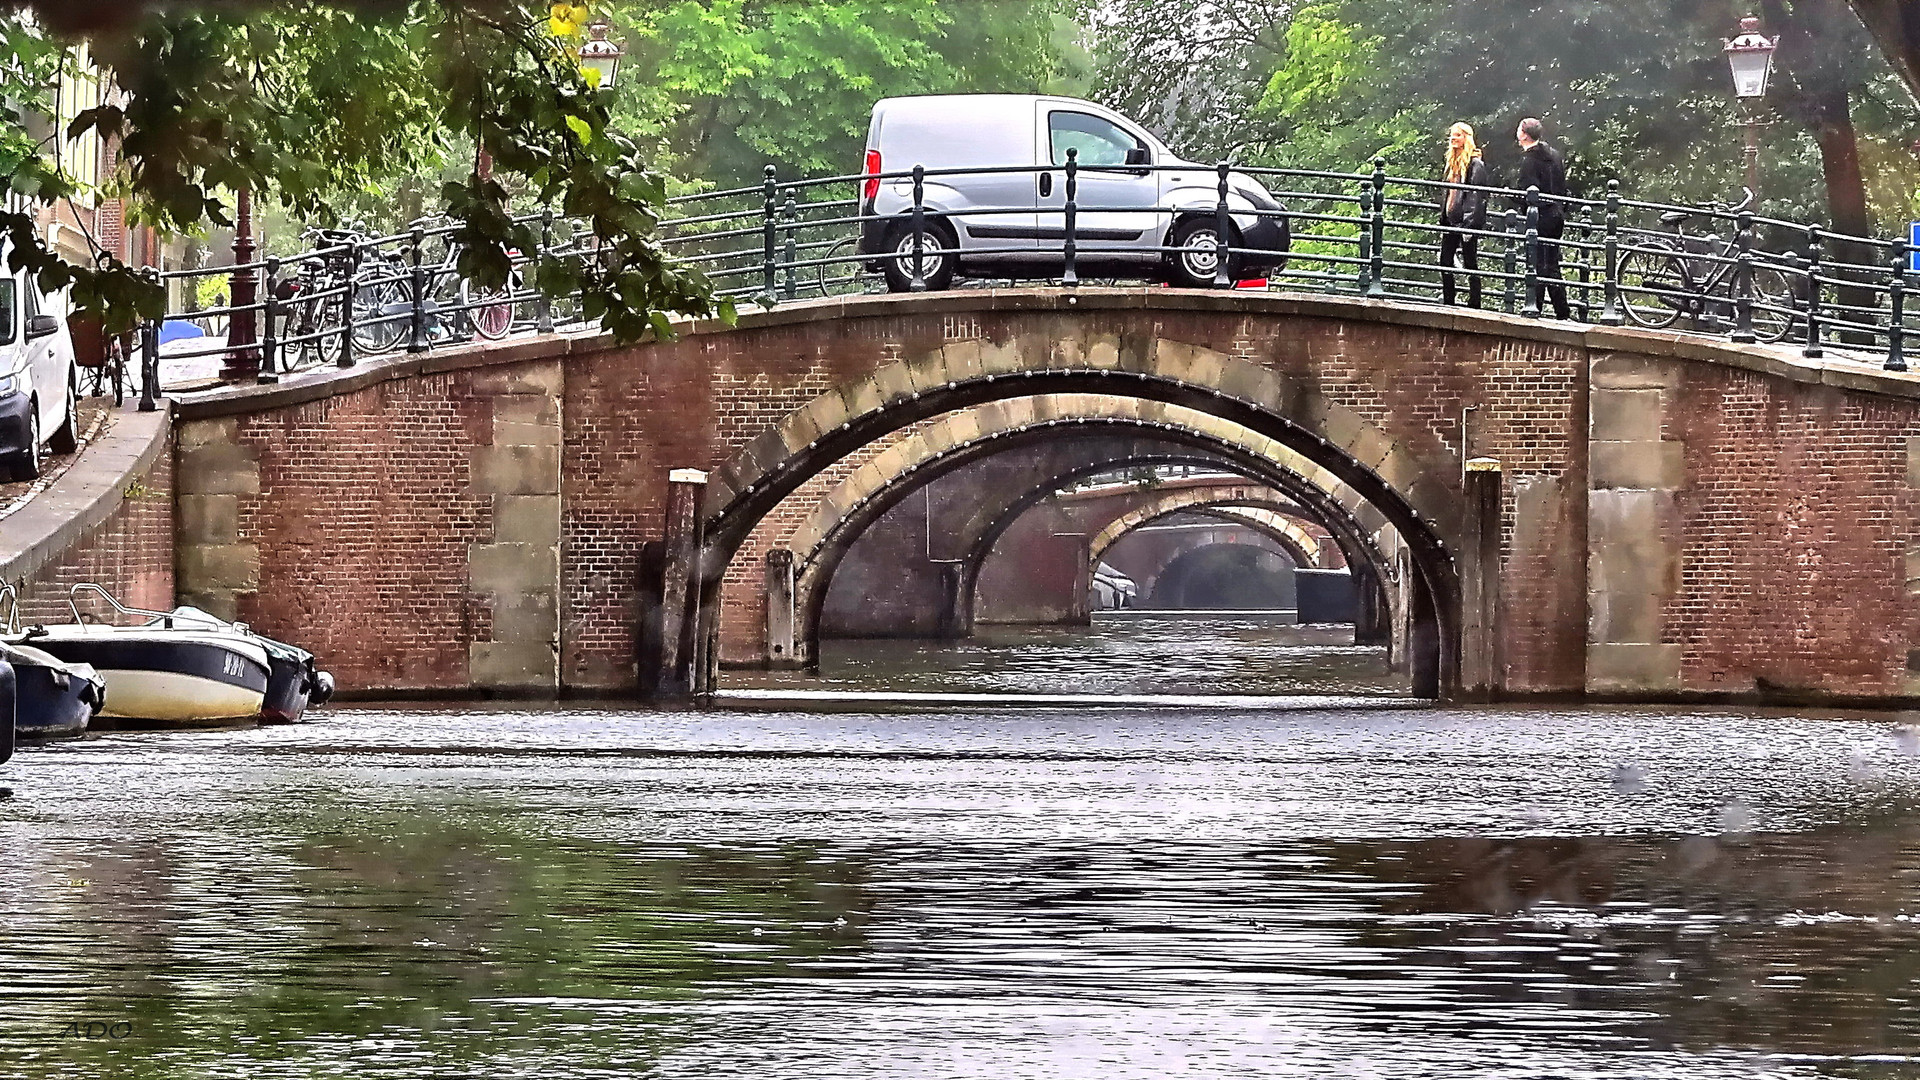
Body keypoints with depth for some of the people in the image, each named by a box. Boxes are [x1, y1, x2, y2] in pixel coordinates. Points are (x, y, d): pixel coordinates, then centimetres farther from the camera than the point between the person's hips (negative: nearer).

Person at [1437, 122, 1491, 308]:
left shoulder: (1475, 164, -8)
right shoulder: (1452, 162, 17)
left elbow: (1475, 195, -14)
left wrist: (1469, 224, -19)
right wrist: (1443, 220, 17)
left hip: (1467, 222, -8)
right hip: (1451, 221, 8)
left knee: (1470, 264, -3)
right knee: (1445, 262, 8)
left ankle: (1474, 303, 0)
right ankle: (1447, 300, 15)